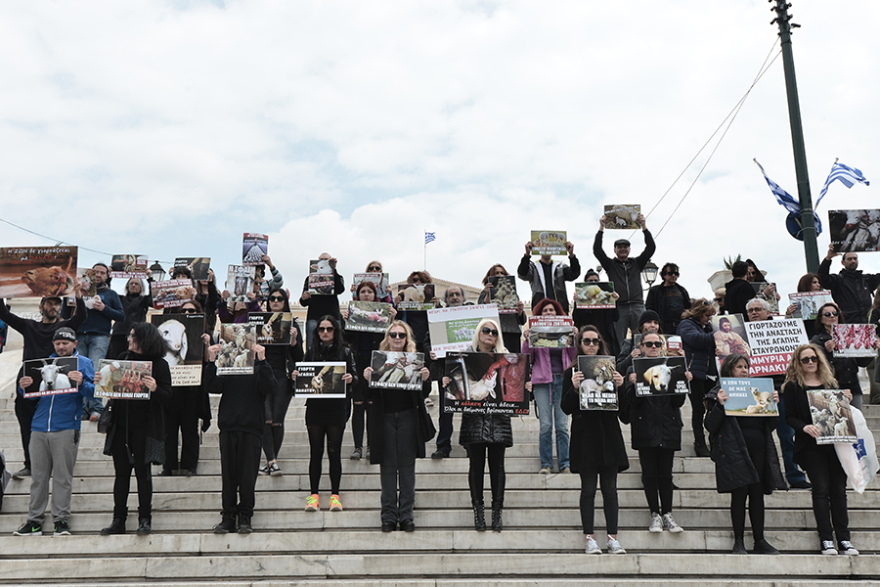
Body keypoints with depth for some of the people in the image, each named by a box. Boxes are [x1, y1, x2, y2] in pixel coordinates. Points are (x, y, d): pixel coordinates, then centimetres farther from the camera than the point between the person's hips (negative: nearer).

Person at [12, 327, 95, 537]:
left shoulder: (83, 363, 6)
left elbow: (93, 391, -5)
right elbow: (29, 393, 16)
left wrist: (81, 383, -26)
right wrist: (23, 386, -7)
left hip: (66, 428, -4)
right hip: (39, 428, 4)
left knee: (63, 476, -3)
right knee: (38, 475, 7)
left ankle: (61, 519, 2)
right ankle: (34, 521, 12)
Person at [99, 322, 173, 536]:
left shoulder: (159, 364, -4)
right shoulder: (123, 359, 10)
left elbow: (167, 397, -7)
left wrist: (155, 389, -26)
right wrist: (101, 382, -4)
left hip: (144, 426, -4)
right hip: (120, 424, 4)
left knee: (143, 471, 2)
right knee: (121, 472, 9)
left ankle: (145, 519, 11)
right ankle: (118, 520, 16)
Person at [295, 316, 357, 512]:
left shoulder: (345, 352, 4)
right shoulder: (311, 352, 10)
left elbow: (354, 377, 1)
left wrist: (350, 379, -21)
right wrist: (296, 376, -9)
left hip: (337, 408, -2)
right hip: (314, 407, 2)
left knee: (334, 452, 2)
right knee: (315, 452, 4)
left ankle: (335, 495, 10)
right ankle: (314, 495, 11)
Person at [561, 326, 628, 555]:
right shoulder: (572, 372, 2)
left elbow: (621, 406, 7)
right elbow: (566, 408, -3)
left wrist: (619, 386, -10)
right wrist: (574, 388, -18)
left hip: (608, 434, 2)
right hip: (585, 435, -2)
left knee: (610, 489, 5)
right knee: (588, 489, 1)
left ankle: (613, 538, 10)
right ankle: (589, 538, 7)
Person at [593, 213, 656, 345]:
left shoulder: (637, 263, 18)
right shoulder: (610, 265, 14)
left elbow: (651, 247, 9)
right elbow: (597, 250, 4)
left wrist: (644, 226, 2)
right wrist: (601, 228, 0)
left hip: (638, 307, 1)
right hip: (618, 308, -1)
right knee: (618, 342, -3)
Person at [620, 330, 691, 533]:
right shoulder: (634, 370, 4)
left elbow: (679, 402, 4)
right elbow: (632, 401, -6)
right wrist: (634, 385, -24)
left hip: (668, 429, 2)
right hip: (645, 430, -1)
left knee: (666, 473, 5)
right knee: (649, 473, 2)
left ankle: (667, 514, 15)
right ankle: (655, 514, 12)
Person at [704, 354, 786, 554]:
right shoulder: (718, 393, 5)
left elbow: (770, 425, 19)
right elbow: (710, 426, -4)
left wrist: (773, 404, 3)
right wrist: (720, 405, -17)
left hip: (758, 448, 5)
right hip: (734, 449, -4)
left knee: (757, 493, 5)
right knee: (739, 493, -6)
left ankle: (760, 540, 13)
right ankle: (739, 541, 2)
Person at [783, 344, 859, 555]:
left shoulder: (830, 383, 15)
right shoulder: (792, 387, 3)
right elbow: (790, 417, -3)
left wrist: (846, 400, 0)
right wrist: (804, 427, -21)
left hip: (835, 441, 4)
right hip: (811, 445, -3)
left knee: (839, 489, 2)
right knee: (821, 488, -5)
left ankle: (844, 538, 8)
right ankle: (826, 539, 0)